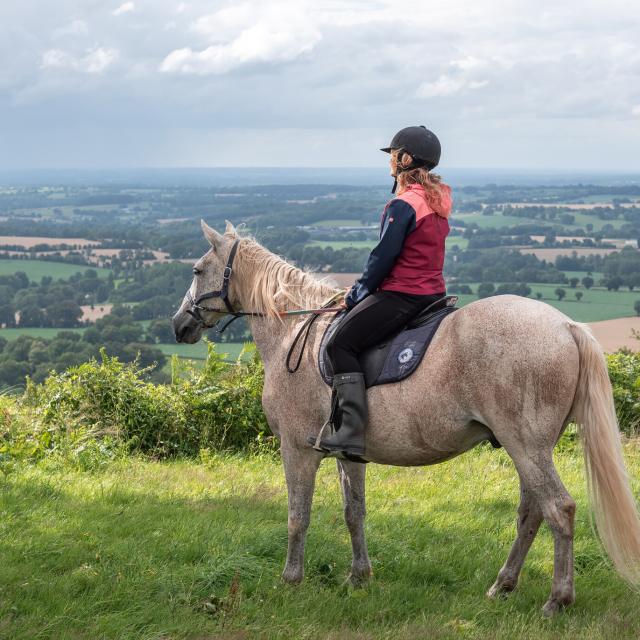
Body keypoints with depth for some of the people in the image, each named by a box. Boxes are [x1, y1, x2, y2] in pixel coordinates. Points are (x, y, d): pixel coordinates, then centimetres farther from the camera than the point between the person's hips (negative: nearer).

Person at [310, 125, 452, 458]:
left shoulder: (402, 205, -17)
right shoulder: (437, 199, 13)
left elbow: (383, 257, -16)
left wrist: (356, 295, -1)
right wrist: (363, 289, 21)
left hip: (401, 295, -10)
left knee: (341, 344, -11)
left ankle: (352, 432, -22)